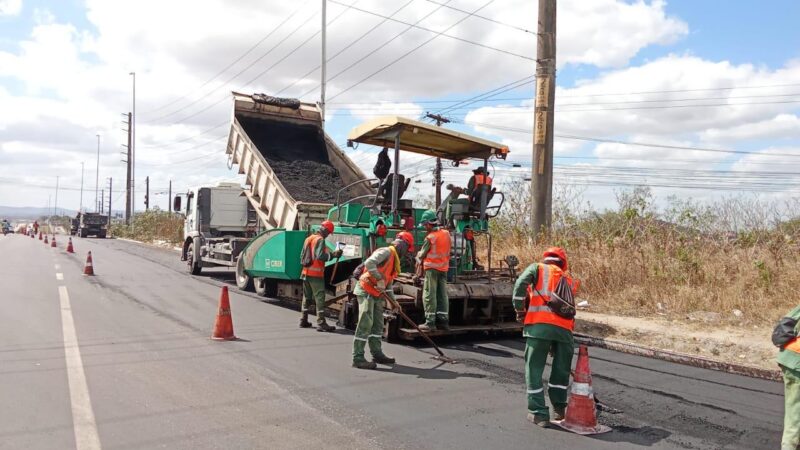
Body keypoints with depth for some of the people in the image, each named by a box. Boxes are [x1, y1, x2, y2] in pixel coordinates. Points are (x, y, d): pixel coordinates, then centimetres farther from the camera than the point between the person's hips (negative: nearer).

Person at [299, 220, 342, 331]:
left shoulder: (308, 239, 15)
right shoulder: (320, 240, -12)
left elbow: (302, 255, 20)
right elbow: (320, 256, -24)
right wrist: (333, 254, -16)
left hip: (306, 272, 9)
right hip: (316, 273, -9)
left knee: (306, 297, 17)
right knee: (320, 298, -7)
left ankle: (303, 321, 23)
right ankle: (321, 323, -10)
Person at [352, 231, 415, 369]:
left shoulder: (394, 260, 19)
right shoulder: (386, 252, -12)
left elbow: (389, 283, 23)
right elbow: (369, 263, -29)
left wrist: (393, 300, 17)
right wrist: (379, 279, -27)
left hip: (377, 294, 10)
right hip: (366, 291, -10)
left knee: (378, 324, 14)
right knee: (365, 324, -11)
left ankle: (377, 354, 24)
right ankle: (358, 358, -8)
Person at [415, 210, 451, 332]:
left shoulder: (430, 237, -15)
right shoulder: (446, 233, 4)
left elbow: (422, 254, -6)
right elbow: (446, 250, 10)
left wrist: (418, 258, 18)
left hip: (432, 268, -6)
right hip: (444, 268, 7)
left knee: (429, 295, -2)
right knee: (442, 295, 11)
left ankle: (430, 322, -3)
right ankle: (444, 321, 13)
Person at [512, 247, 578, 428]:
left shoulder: (537, 268, 16)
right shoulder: (568, 279, 26)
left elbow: (521, 284, -3)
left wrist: (520, 310, 7)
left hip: (539, 325, -3)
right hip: (564, 328, 3)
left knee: (534, 369, 8)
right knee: (561, 370, 20)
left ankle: (538, 413, 10)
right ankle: (559, 409, 31)